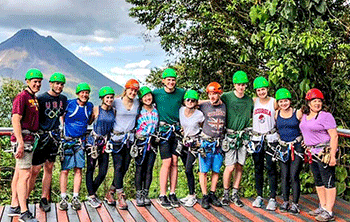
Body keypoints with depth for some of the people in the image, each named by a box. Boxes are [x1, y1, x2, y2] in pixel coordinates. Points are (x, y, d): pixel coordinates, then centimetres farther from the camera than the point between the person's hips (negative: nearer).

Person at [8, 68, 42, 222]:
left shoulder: (34, 98, 17)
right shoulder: (22, 97, -12)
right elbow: (15, 120, -20)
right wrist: (21, 143, -25)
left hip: (29, 139, 9)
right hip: (22, 139, -9)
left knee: (19, 173, 14)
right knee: (25, 175, -10)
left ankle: (14, 207, 23)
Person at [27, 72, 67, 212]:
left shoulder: (63, 99, 10)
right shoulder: (41, 99, -7)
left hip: (55, 137, 5)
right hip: (41, 136, -5)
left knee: (49, 168, 9)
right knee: (35, 170, -7)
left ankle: (44, 200, 17)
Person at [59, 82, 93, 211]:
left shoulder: (90, 106, 9)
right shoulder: (69, 104, -4)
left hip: (80, 141, 3)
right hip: (67, 141, -3)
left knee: (78, 170, 3)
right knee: (65, 170, -3)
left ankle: (75, 198, 9)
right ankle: (63, 199, 5)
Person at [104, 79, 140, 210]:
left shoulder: (137, 103, 7)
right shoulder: (117, 102, -4)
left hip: (130, 139, 4)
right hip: (117, 138, -4)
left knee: (125, 168, 5)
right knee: (118, 167, -8)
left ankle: (110, 193, 20)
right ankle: (120, 196, -3)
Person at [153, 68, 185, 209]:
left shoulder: (181, 93, 6)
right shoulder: (156, 93, 0)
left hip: (177, 130, 3)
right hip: (163, 130, -3)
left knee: (175, 162, 3)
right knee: (167, 162, -8)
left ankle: (172, 194, 12)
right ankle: (162, 196, 1)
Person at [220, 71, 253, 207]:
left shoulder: (249, 101, 7)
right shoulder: (226, 97, -5)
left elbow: (253, 117, 19)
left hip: (243, 136, 4)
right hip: (230, 135, -4)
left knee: (239, 167, 7)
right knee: (230, 167, -7)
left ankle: (235, 194, 19)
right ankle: (225, 194, 12)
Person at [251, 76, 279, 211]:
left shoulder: (274, 102, -2)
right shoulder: (254, 101, 5)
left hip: (270, 138, -3)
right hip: (256, 138, 3)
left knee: (271, 168, -3)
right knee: (258, 168, 8)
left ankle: (272, 198, 4)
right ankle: (259, 196, 18)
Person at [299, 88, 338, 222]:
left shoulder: (326, 116, -10)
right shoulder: (304, 116, 11)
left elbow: (334, 136, -14)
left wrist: (332, 155, -20)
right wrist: (307, 148, 20)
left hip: (325, 152, -8)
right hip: (312, 153, 8)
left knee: (328, 182, -3)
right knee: (318, 181, 14)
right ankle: (323, 207, 26)